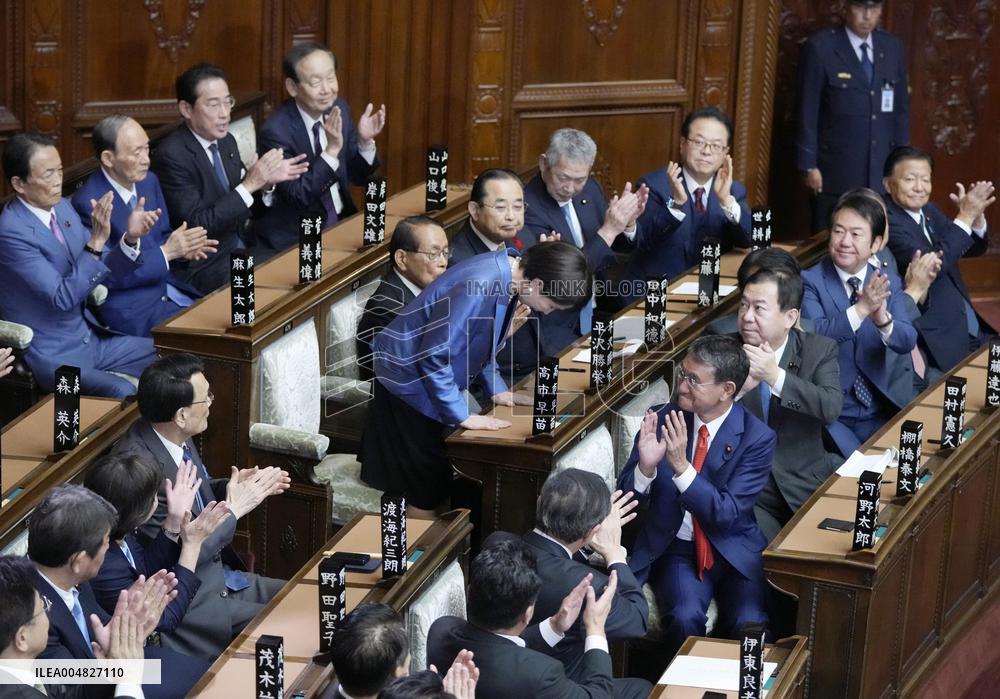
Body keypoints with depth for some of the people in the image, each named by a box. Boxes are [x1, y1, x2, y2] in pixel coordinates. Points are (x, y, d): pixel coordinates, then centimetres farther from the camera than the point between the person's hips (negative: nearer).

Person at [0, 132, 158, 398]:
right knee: (123, 394, -29)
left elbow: (102, 268, 9)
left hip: (90, 336, 8)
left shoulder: (62, 207, 3)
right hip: (51, 354, -8)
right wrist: (96, 241, -32)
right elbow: (63, 297, -24)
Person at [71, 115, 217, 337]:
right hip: (129, 308, -7)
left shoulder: (148, 181, 4)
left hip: (165, 286, 7)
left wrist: (182, 247, -8)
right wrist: (166, 252, -20)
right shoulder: (89, 203, -18)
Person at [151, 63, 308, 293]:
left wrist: (266, 183, -6)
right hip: (203, 268, -7)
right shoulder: (171, 155, -17)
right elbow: (197, 225, -21)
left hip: (241, 250, 7)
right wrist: (250, 184, -23)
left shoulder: (226, 141, 7)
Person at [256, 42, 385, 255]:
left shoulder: (339, 109, 1)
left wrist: (365, 141, -11)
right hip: (293, 240, -7)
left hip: (342, 222, 7)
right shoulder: (276, 130, -18)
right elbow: (298, 196, -22)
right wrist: (331, 150, -31)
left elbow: (357, 176, 9)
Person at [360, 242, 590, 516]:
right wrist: (463, 416, -23)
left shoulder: (508, 276, -5)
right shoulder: (479, 287, -33)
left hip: (433, 376, 9)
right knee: (428, 485, -2)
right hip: (407, 377, -9)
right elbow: (434, 356, -29)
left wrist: (497, 389, 6)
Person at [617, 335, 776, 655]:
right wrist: (645, 466, -24)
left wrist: (682, 466, -29)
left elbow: (727, 514, -18)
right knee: (685, 618, -28)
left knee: (750, 624, -26)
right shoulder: (661, 418, -3)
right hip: (676, 550, 1)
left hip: (734, 553, -1)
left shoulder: (757, 438, -10)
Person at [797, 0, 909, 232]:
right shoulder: (820, 47, -7)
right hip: (836, 170, -4)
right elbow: (807, 112, -7)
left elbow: (901, 109, 12)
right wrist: (809, 166, -9)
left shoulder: (893, 48, 8)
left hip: (882, 170, 4)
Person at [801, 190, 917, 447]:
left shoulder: (888, 284, 6)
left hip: (878, 410, 4)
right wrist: (861, 309, -34)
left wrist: (883, 320, -29)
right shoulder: (809, 281, -5)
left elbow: (907, 341, -8)